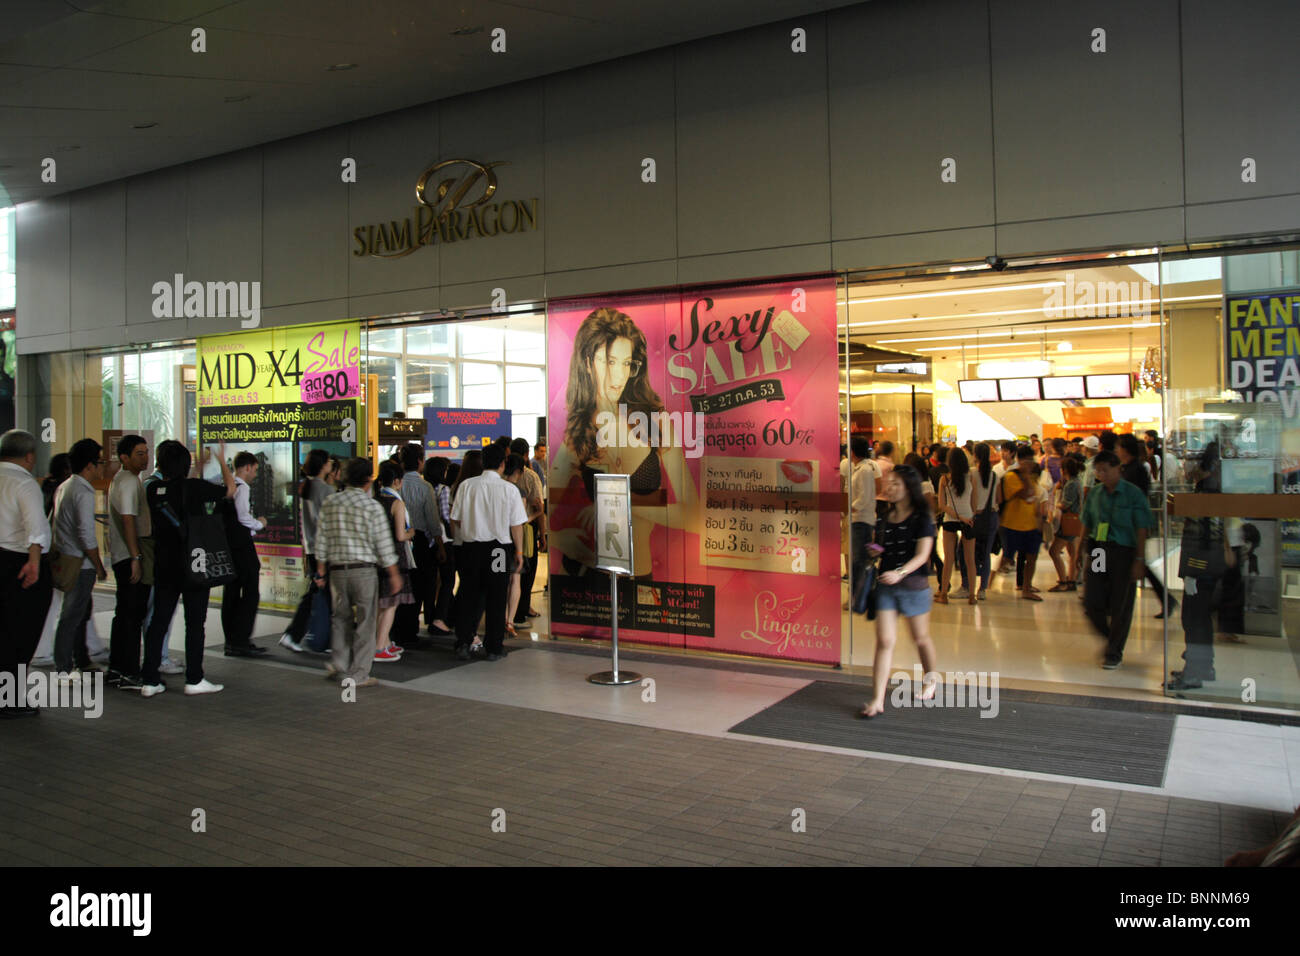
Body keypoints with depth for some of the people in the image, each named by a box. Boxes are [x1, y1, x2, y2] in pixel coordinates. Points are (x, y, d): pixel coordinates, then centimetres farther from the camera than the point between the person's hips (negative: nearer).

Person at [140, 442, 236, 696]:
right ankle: (194, 679, 7)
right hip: (195, 566, -5)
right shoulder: (194, 487, -13)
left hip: (164, 567, 5)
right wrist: (222, 460, 12)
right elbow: (230, 490, -1)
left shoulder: (153, 490, 2)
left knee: (159, 620, 10)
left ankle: (150, 679, 13)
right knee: (195, 622, 3)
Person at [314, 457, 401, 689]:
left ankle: (339, 663, 17)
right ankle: (359, 675, 7)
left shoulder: (330, 503, 4)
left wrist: (321, 570, 15)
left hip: (336, 568, 4)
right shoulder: (372, 506, -8)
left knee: (341, 617, 21)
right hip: (364, 569, -4)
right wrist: (394, 574, 2)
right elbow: (384, 544, -6)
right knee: (365, 621, 4)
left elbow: (321, 539, 6)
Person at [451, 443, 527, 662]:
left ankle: (463, 643, 12)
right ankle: (494, 648, 13)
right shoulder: (509, 489, -8)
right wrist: (519, 551, 5)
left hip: (471, 546, 2)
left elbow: (455, 520, 2)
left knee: (469, 597, 12)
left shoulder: (466, 485, -3)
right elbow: (516, 525, -6)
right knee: (496, 599, 7)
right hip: (499, 549, -2)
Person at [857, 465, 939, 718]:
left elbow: (922, 555, -18)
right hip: (886, 586, 4)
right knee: (884, 641, -4)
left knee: (921, 638, 15)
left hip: (914, 585, -4)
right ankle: (877, 701, -5)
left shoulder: (921, 519, -8)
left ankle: (931, 681, 42)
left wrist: (900, 573, -32)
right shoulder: (885, 517, 7)